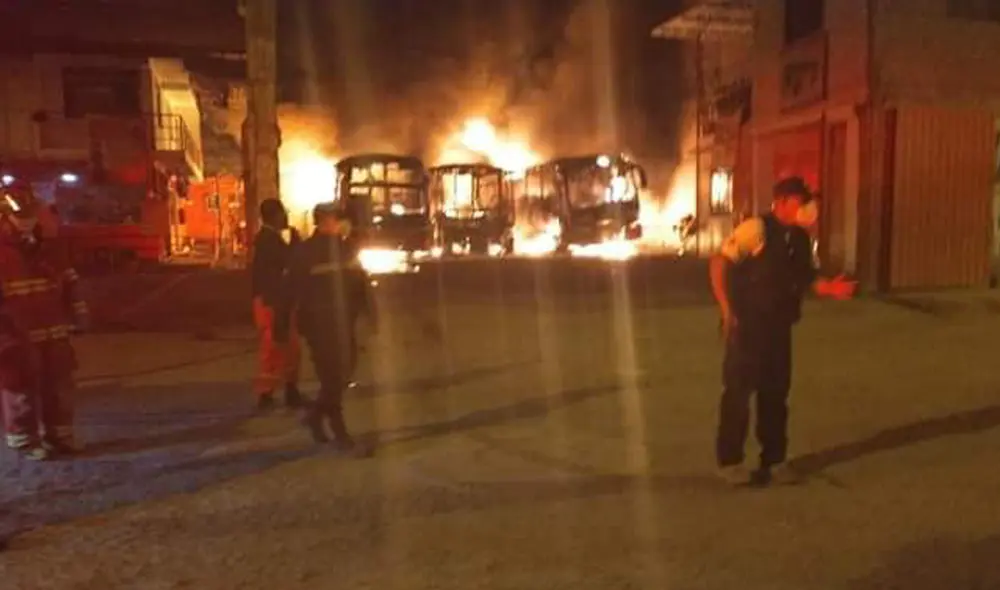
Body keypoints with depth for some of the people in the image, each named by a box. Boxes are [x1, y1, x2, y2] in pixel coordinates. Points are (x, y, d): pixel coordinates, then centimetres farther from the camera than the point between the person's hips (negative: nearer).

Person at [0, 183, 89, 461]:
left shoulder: (49, 249, 10)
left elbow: (68, 286, 17)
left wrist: (78, 313, 14)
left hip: (54, 334, 6)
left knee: (58, 387, 12)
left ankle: (57, 435, 25)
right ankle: (24, 441, 18)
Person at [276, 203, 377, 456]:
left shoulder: (345, 248, 10)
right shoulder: (306, 252, -8)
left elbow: (361, 283, 10)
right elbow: (293, 291, -10)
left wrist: (372, 316, 6)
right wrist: (284, 327, -11)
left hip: (344, 323, 6)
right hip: (320, 324, -6)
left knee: (342, 375, 12)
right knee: (332, 378, -2)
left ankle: (315, 414, 35)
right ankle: (341, 436, 8)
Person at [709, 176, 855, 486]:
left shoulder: (800, 238, 6)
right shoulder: (756, 228, -15)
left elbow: (804, 278, 15)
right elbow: (719, 263, -15)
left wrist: (829, 288, -4)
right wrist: (726, 309, -16)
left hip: (779, 327, 7)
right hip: (747, 325, -6)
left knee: (776, 392, 13)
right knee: (738, 391, 2)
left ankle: (774, 459, 28)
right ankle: (729, 460, 16)